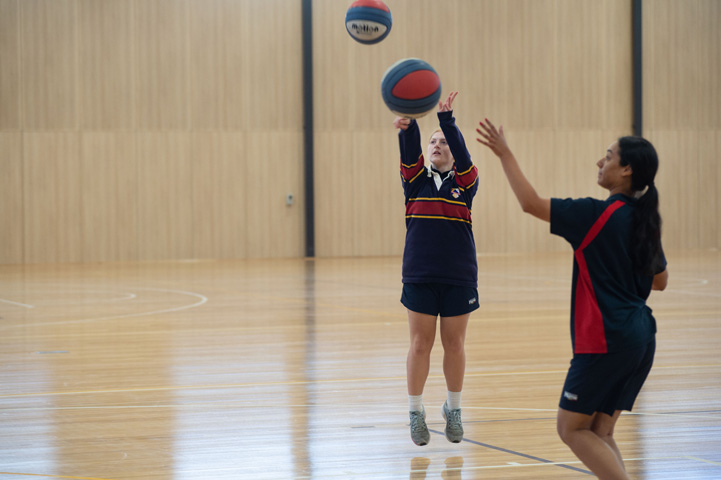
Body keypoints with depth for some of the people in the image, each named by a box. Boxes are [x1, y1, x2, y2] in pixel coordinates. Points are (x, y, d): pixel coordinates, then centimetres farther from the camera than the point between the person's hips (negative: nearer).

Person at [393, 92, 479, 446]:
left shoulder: (465, 181, 3)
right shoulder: (416, 178, 6)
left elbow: (461, 151, -16)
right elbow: (409, 153, -14)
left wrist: (446, 119, -31)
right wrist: (407, 127, -35)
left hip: (459, 277, 0)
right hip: (420, 277, 0)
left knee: (454, 344, 7)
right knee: (420, 344, 3)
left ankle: (453, 409, 23)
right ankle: (415, 411, 14)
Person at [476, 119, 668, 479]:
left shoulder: (598, 215, -14)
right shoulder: (644, 221, 9)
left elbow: (531, 203, -15)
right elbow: (660, 281, 20)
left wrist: (504, 154, -6)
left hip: (607, 340, -8)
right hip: (641, 338, 8)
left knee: (571, 428, 3)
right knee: (600, 432, 13)